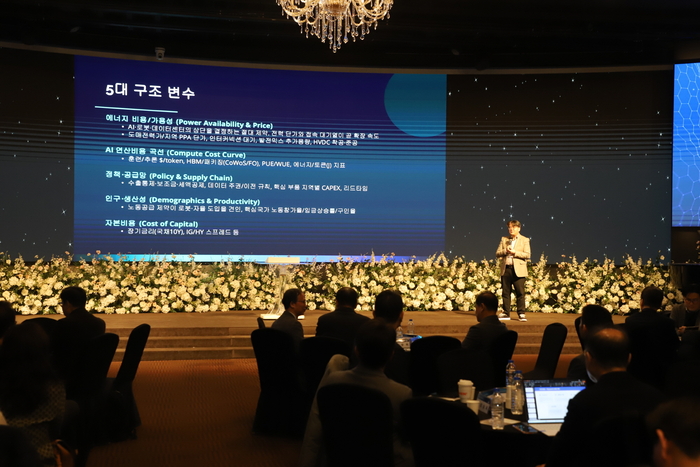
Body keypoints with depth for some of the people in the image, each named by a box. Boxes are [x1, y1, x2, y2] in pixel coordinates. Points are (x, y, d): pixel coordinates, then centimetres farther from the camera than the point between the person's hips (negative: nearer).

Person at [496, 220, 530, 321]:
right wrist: (505, 251, -9)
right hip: (506, 269, 3)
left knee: (520, 292, -5)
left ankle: (521, 314, -2)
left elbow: (527, 255, -4)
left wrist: (515, 252, -14)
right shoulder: (504, 239, 16)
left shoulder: (525, 240, 7)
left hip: (518, 270, -3)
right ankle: (506, 313, 11)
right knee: (506, 292, 5)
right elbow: (497, 253, 10)